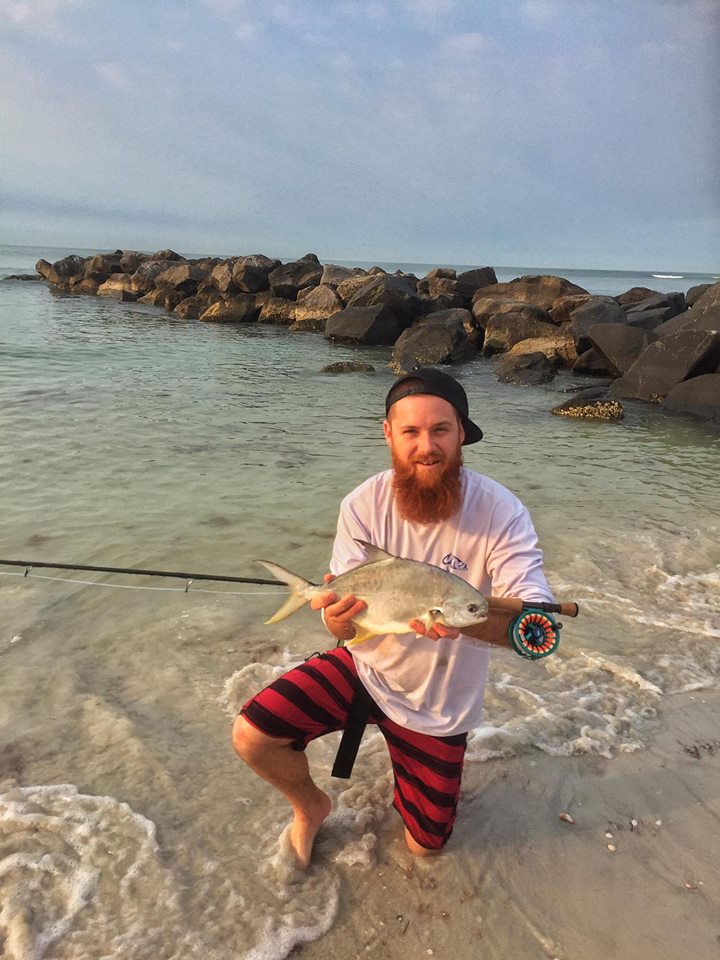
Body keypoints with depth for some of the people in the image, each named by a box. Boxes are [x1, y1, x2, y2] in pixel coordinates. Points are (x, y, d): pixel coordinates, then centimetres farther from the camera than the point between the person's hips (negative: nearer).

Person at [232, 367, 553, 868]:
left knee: (426, 845, 14)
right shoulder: (364, 505, -17)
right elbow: (351, 625, -15)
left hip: (438, 705, -1)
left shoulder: (500, 512, -24)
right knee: (251, 736, -18)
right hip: (365, 665, 1)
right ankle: (312, 806, 17)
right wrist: (339, 617, -40)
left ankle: (417, 752, 46)